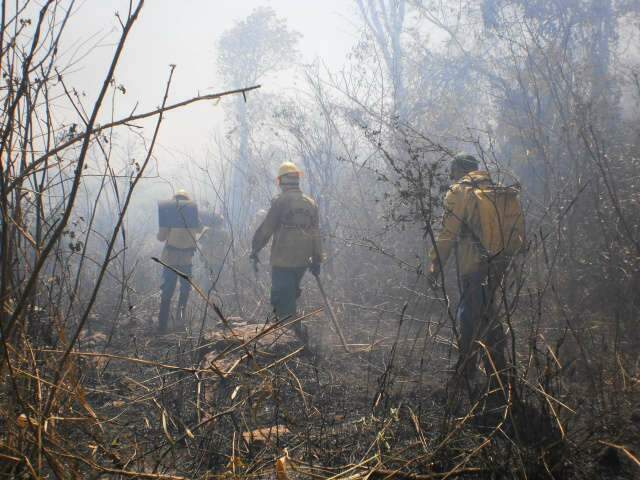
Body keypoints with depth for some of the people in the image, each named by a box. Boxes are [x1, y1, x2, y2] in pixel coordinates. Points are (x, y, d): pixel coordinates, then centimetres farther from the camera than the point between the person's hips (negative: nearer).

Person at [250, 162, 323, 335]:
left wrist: (255, 250, 3)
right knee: (291, 294, 21)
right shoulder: (310, 203, 9)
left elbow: (265, 229, -9)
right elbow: (316, 234, 11)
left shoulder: (280, 202, -10)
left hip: (283, 260, -6)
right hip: (302, 260, 6)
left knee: (284, 298, 0)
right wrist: (317, 260, 16)